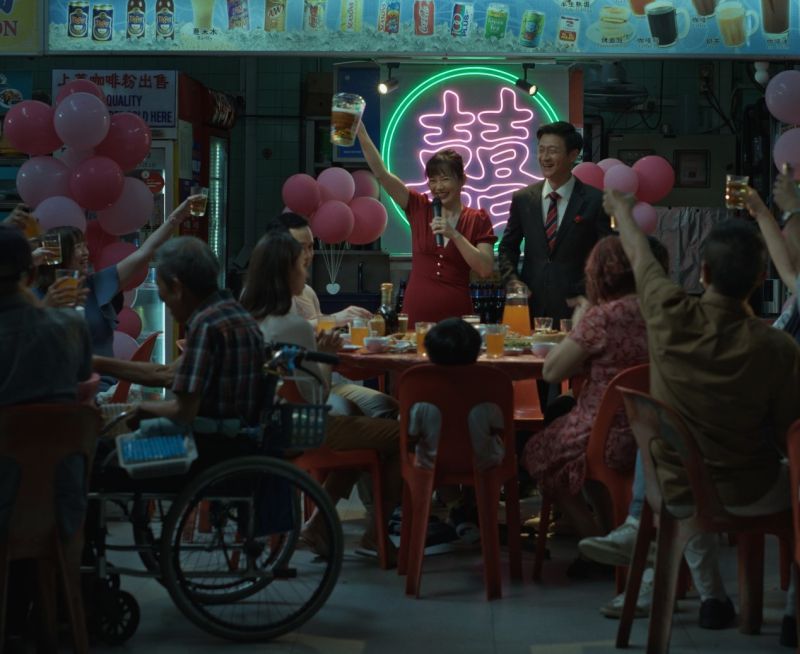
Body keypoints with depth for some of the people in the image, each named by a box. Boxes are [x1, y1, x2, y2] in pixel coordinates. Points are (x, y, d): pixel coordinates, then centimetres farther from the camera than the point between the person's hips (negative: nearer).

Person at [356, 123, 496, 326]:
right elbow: (381, 172, -1)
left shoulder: (477, 219, 4)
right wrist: (360, 130, -10)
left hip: (455, 314, -1)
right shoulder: (418, 208, 6)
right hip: (416, 313, 1)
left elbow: (486, 269, -6)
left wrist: (454, 235, -13)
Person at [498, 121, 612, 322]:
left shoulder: (595, 200, -2)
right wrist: (512, 281, -2)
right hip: (532, 304, 2)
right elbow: (507, 248, 15)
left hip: (575, 306, -2)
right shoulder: (523, 198, 7)